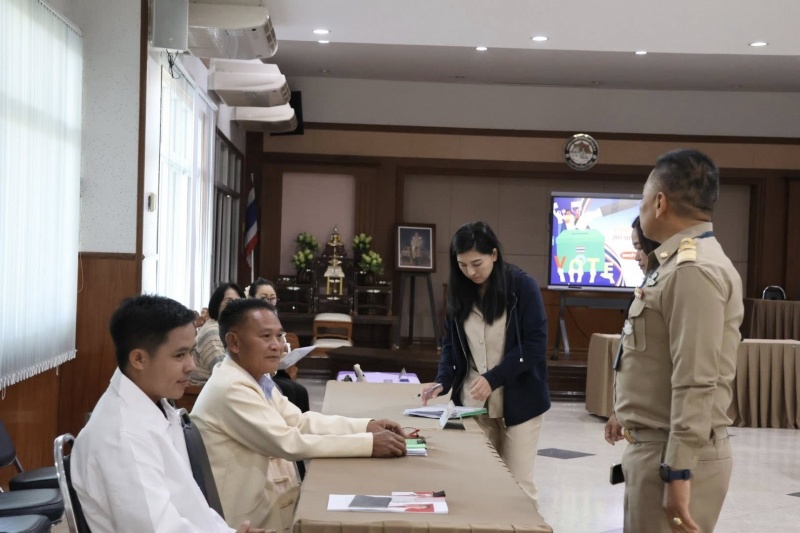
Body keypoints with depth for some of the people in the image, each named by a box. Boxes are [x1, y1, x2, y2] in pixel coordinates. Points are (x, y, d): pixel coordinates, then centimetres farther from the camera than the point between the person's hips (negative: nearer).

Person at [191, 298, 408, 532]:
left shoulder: (257, 378, 7)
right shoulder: (231, 388, -22)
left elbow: (301, 421, 7)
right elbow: (288, 443, -24)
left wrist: (367, 426, -6)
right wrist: (370, 443, -24)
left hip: (265, 493, 8)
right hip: (250, 514, -8)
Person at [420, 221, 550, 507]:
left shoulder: (523, 286, -10)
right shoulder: (459, 290, 4)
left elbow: (535, 343, -13)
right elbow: (450, 343, 10)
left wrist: (493, 379, -20)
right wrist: (443, 382, -7)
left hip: (518, 401, -4)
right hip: (473, 402, 4)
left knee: (518, 483, -1)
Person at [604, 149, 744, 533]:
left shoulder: (695, 271, -19)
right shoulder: (675, 264, 13)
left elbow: (697, 381, -24)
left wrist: (678, 473, -25)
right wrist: (628, 412, 27)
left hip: (677, 454, -10)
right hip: (652, 444, 10)